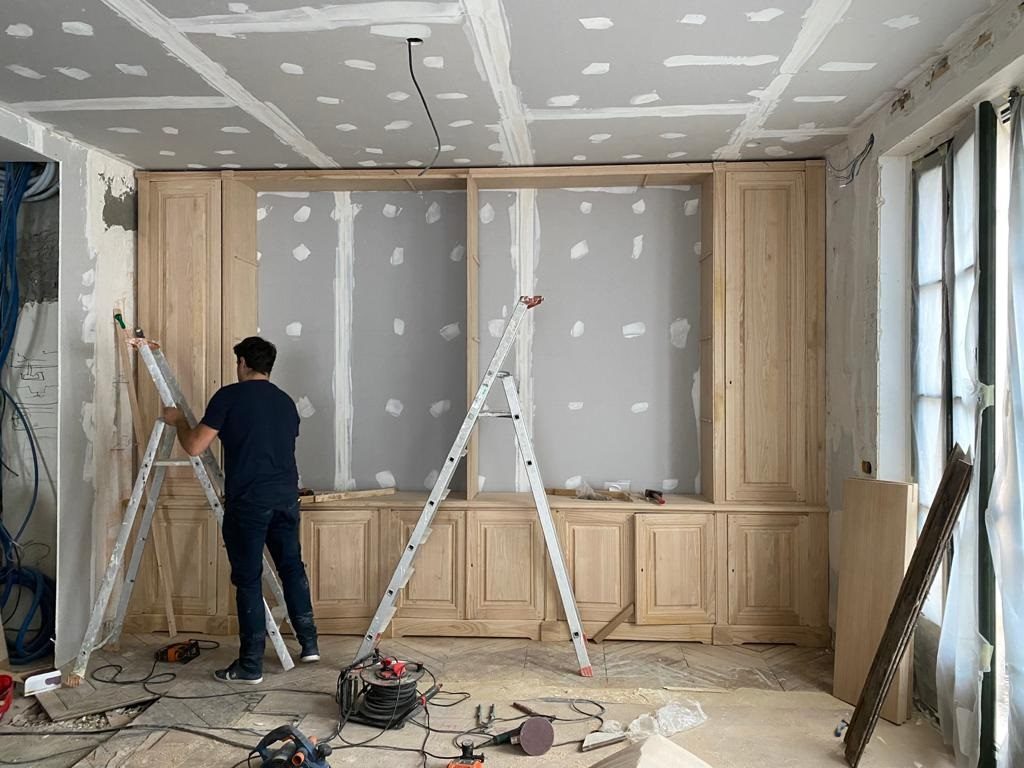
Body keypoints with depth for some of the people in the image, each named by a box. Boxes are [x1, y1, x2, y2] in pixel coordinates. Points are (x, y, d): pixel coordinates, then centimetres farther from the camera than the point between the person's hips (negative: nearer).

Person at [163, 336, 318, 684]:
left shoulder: (229, 396, -5)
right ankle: (309, 643, 24)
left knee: (248, 580, 2)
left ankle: (250, 666, 8)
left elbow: (195, 447, -7)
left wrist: (178, 421, 12)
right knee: (292, 567, 19)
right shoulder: (286, 402, 13)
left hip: (248, 502, -5)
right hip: (286, 498, 5)